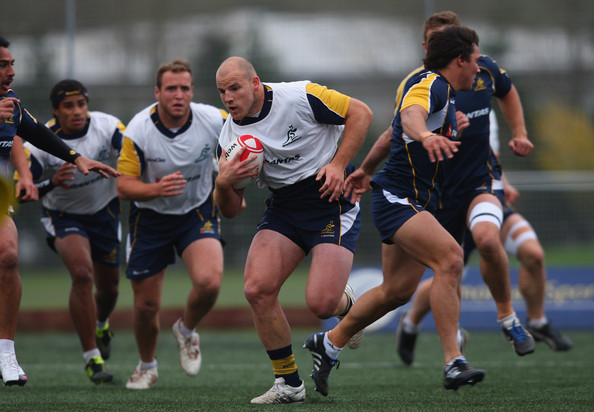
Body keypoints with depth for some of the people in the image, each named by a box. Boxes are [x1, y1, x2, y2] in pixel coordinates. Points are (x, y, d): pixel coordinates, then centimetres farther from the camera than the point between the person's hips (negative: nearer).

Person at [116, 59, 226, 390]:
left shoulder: (215, 121, -17)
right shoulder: (138, 131, -21)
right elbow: (124, 186, -17)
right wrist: (156, 189, -35)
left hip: (198, 213, 0)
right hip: (151, 217, 0)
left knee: (209, 281, -26)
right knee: (146, 305, 4)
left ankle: (187, 331, 8)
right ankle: (147, 366, 35)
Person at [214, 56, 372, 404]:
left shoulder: (301, 97, -14)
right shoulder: (231, 135, 0)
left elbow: (361, 113, -6)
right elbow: (232, 210, 4)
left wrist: (338, 164, -14)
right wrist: (223, 183, -19)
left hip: (332, 200, -5)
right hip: (283, 208, 5)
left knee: (320, 303, -20)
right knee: (257, 289, -15)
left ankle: (347, 303, 21)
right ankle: (289, 384, 0)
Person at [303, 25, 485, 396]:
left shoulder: (442, 92, 19)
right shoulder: (430, 85, -14)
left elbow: (394, 133, 32)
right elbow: (410, 114, -38)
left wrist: (366, 170, 43)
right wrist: (424, 135, -60)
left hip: (419, 205, 11)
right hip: (399, 200, -11)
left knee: (397, 291, 12)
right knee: (450, 258, -27)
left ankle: (329, 344, 30)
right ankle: (453, 363, -32)